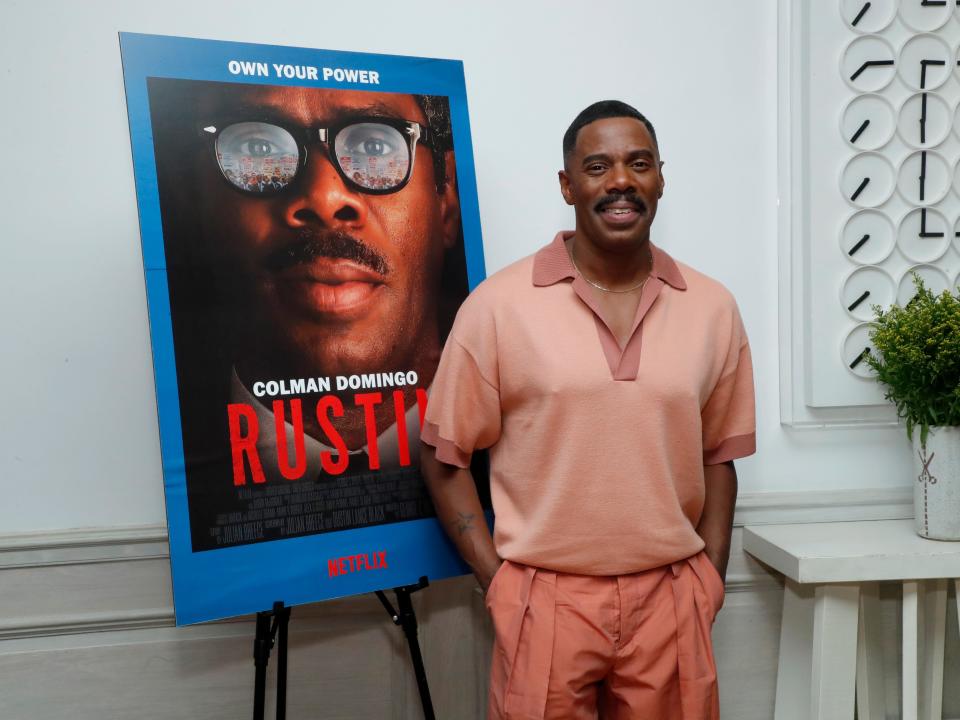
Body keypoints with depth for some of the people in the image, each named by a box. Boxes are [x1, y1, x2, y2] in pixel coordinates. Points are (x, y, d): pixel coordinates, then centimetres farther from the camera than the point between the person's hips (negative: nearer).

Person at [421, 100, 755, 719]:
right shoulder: (499, 304, -8)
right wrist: (497, 581, -6)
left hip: (671, 598, 3)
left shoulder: (714, 308, 1)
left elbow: (717, 456, 10)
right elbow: (445, 457, -3)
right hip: (545, 599, -2)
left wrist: (710, 582, 4)